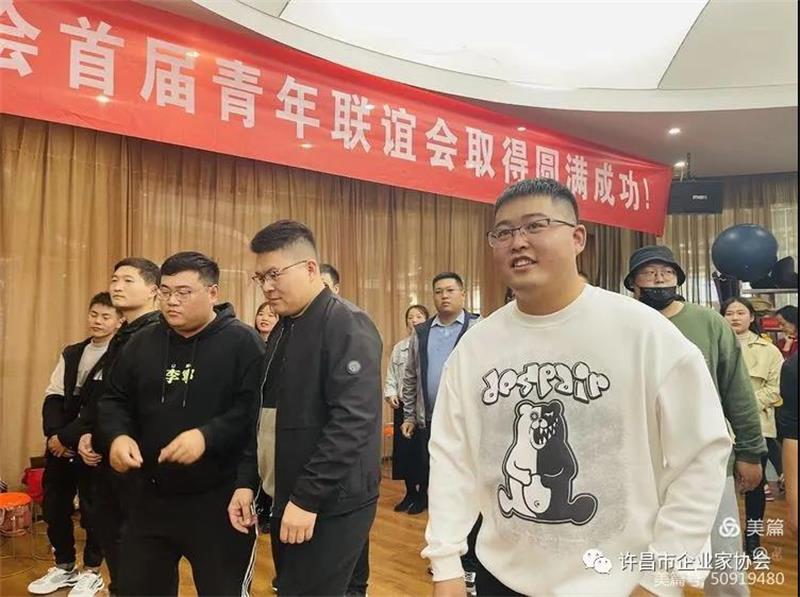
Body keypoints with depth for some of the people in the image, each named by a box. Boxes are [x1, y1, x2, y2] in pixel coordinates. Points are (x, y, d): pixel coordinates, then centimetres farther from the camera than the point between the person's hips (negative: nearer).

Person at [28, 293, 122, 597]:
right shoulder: (71, 353, 11)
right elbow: (53, 396, 6)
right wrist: (54, 433, -10)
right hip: (59, 442, 6)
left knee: (92, 509, 5)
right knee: (54, 506, 12)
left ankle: (91, 572, 22)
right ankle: (64, 566, 31)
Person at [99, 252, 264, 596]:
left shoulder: (243, 342, -10)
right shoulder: (142, 343, 7)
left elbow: (256, 407, -17)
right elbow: (115, 399, 13)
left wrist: (208, 436, -29)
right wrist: (118, 435, -7)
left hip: (219, 500, -5)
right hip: (151, 496, 6)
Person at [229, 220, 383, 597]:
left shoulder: (347, 326, -15)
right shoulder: (281, 331, 11)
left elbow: (352, 421, -23)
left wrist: (308, 498, -22)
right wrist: (248, 481, 6)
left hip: (332, 505, -8)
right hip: (286, 500, 8)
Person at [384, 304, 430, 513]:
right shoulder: (398, 348, 13)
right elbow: (391, 376, 14)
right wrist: (390, 394, -1)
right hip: (403, 405, 5)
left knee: (424, 450, 3)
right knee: (403, 449, 8)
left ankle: (424, 493, 18)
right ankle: (411, 492, 23)